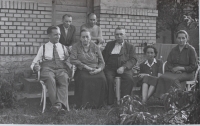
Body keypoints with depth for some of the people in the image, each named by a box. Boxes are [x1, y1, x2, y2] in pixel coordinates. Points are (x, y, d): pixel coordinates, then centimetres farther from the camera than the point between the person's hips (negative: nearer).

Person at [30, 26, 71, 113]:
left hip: (61, 69, 1)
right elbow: (34, 63, 20)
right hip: (47, 68, -1)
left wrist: (72, 67, -3)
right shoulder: (43, 48, 21)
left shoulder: (63, 48, 26)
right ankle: (56, 104, -43)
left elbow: (69, 61, 21)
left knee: (64, 79, -36)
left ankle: (60, 104, -50)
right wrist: (35, 66, -5)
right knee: (50, 79, -38)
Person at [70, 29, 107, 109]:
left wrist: (99, 69, -13)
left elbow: (102, 62, 10)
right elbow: (73, 60, -5)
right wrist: (85, 66, -13)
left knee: (102, 79, -31)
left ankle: (97, 103, -18)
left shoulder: (95, 47, 13)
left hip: (95, 70, 1)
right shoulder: (76, 47, 9)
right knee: (83, 79, -36)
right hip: (82, 70, -1)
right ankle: (84, 104, -27)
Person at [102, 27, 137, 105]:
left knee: (129, 78, -31)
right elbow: (103, 56, 20)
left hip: (124, 69, -1)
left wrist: (123, 67, -16)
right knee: (109, 79, -30)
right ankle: (109, 102, -23)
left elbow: (133, 60, 3)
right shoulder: (109, 44, 25)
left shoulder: (130, 47, 17)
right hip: (110, 68, 1)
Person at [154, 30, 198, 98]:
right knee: (162, 77, -29)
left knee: (173, 79, -36)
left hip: (186, 73, -4)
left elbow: (194, 66, 0)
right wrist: (173, 69, -10)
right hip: (173, 72, 4)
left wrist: (181, 68, -11)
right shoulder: (173, 50, 16)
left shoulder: (191, 49, 3)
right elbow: (168, 64, 13)